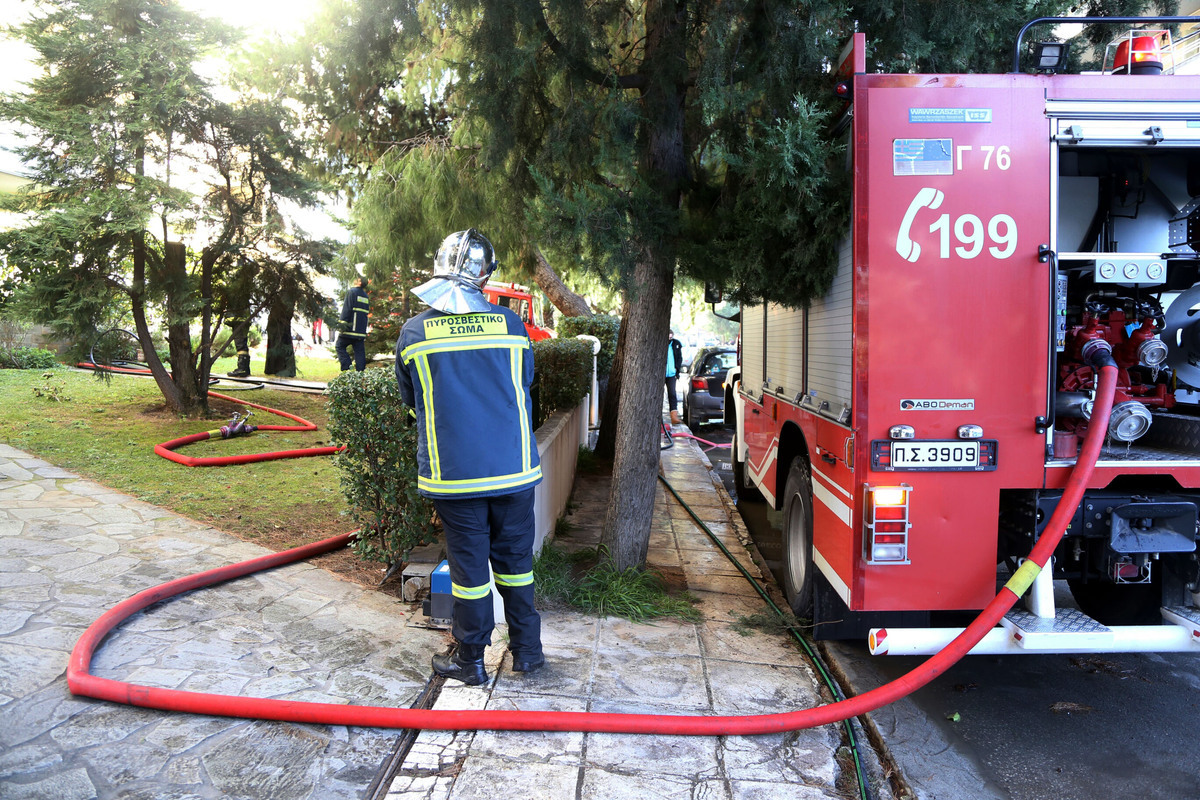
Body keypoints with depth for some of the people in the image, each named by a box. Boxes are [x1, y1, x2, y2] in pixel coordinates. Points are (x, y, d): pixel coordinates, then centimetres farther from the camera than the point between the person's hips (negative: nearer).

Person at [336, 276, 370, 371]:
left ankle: (346, 367, -10)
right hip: (362, 330, 6)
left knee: (339, 346, 4)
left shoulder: (352, 292, -6)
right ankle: (361, 371, 2)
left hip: (351, 328, -6)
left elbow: (346, 309, -13)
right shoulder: (366, 296, 17)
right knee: (360, 351, 6)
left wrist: (343, 323, -14)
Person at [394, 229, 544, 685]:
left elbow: (411, 401, 9)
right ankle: (527, 650, 28)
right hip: (513, 468, 1)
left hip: (452, 473, -1)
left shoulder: (413, 333, -4)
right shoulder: (510, 325, -2)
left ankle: (471, 661, 23)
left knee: (468, 563, 9)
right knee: (514, 558, 15)